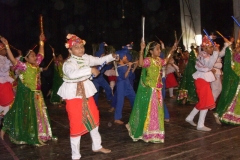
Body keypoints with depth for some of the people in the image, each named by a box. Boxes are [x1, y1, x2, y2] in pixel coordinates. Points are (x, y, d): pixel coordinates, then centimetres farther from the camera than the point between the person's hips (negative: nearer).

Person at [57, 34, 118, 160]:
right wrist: (90, 70, -41)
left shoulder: (86, 58, 2)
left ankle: (97, 146, 38)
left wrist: (112, 56, -1)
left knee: (94, 118, 17)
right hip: (73, 95, -8)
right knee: (76, 123, -2)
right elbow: (72, 74, -43)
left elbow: (99, 60, 14)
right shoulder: (68, 63, -21)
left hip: (86, 92, 8)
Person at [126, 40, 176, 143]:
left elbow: (165, 61, 33)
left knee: (157, 110, 16)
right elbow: (141, 64, -39)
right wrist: (142, 50, -45)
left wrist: (171, 51, 33)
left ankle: (153, 132, 31)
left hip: (157, 89, 9)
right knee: (148, 110, -2)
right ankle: (146, 132, 13)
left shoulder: (158, 60, 10)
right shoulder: (148, 60, -17)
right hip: (149, 89, -9)